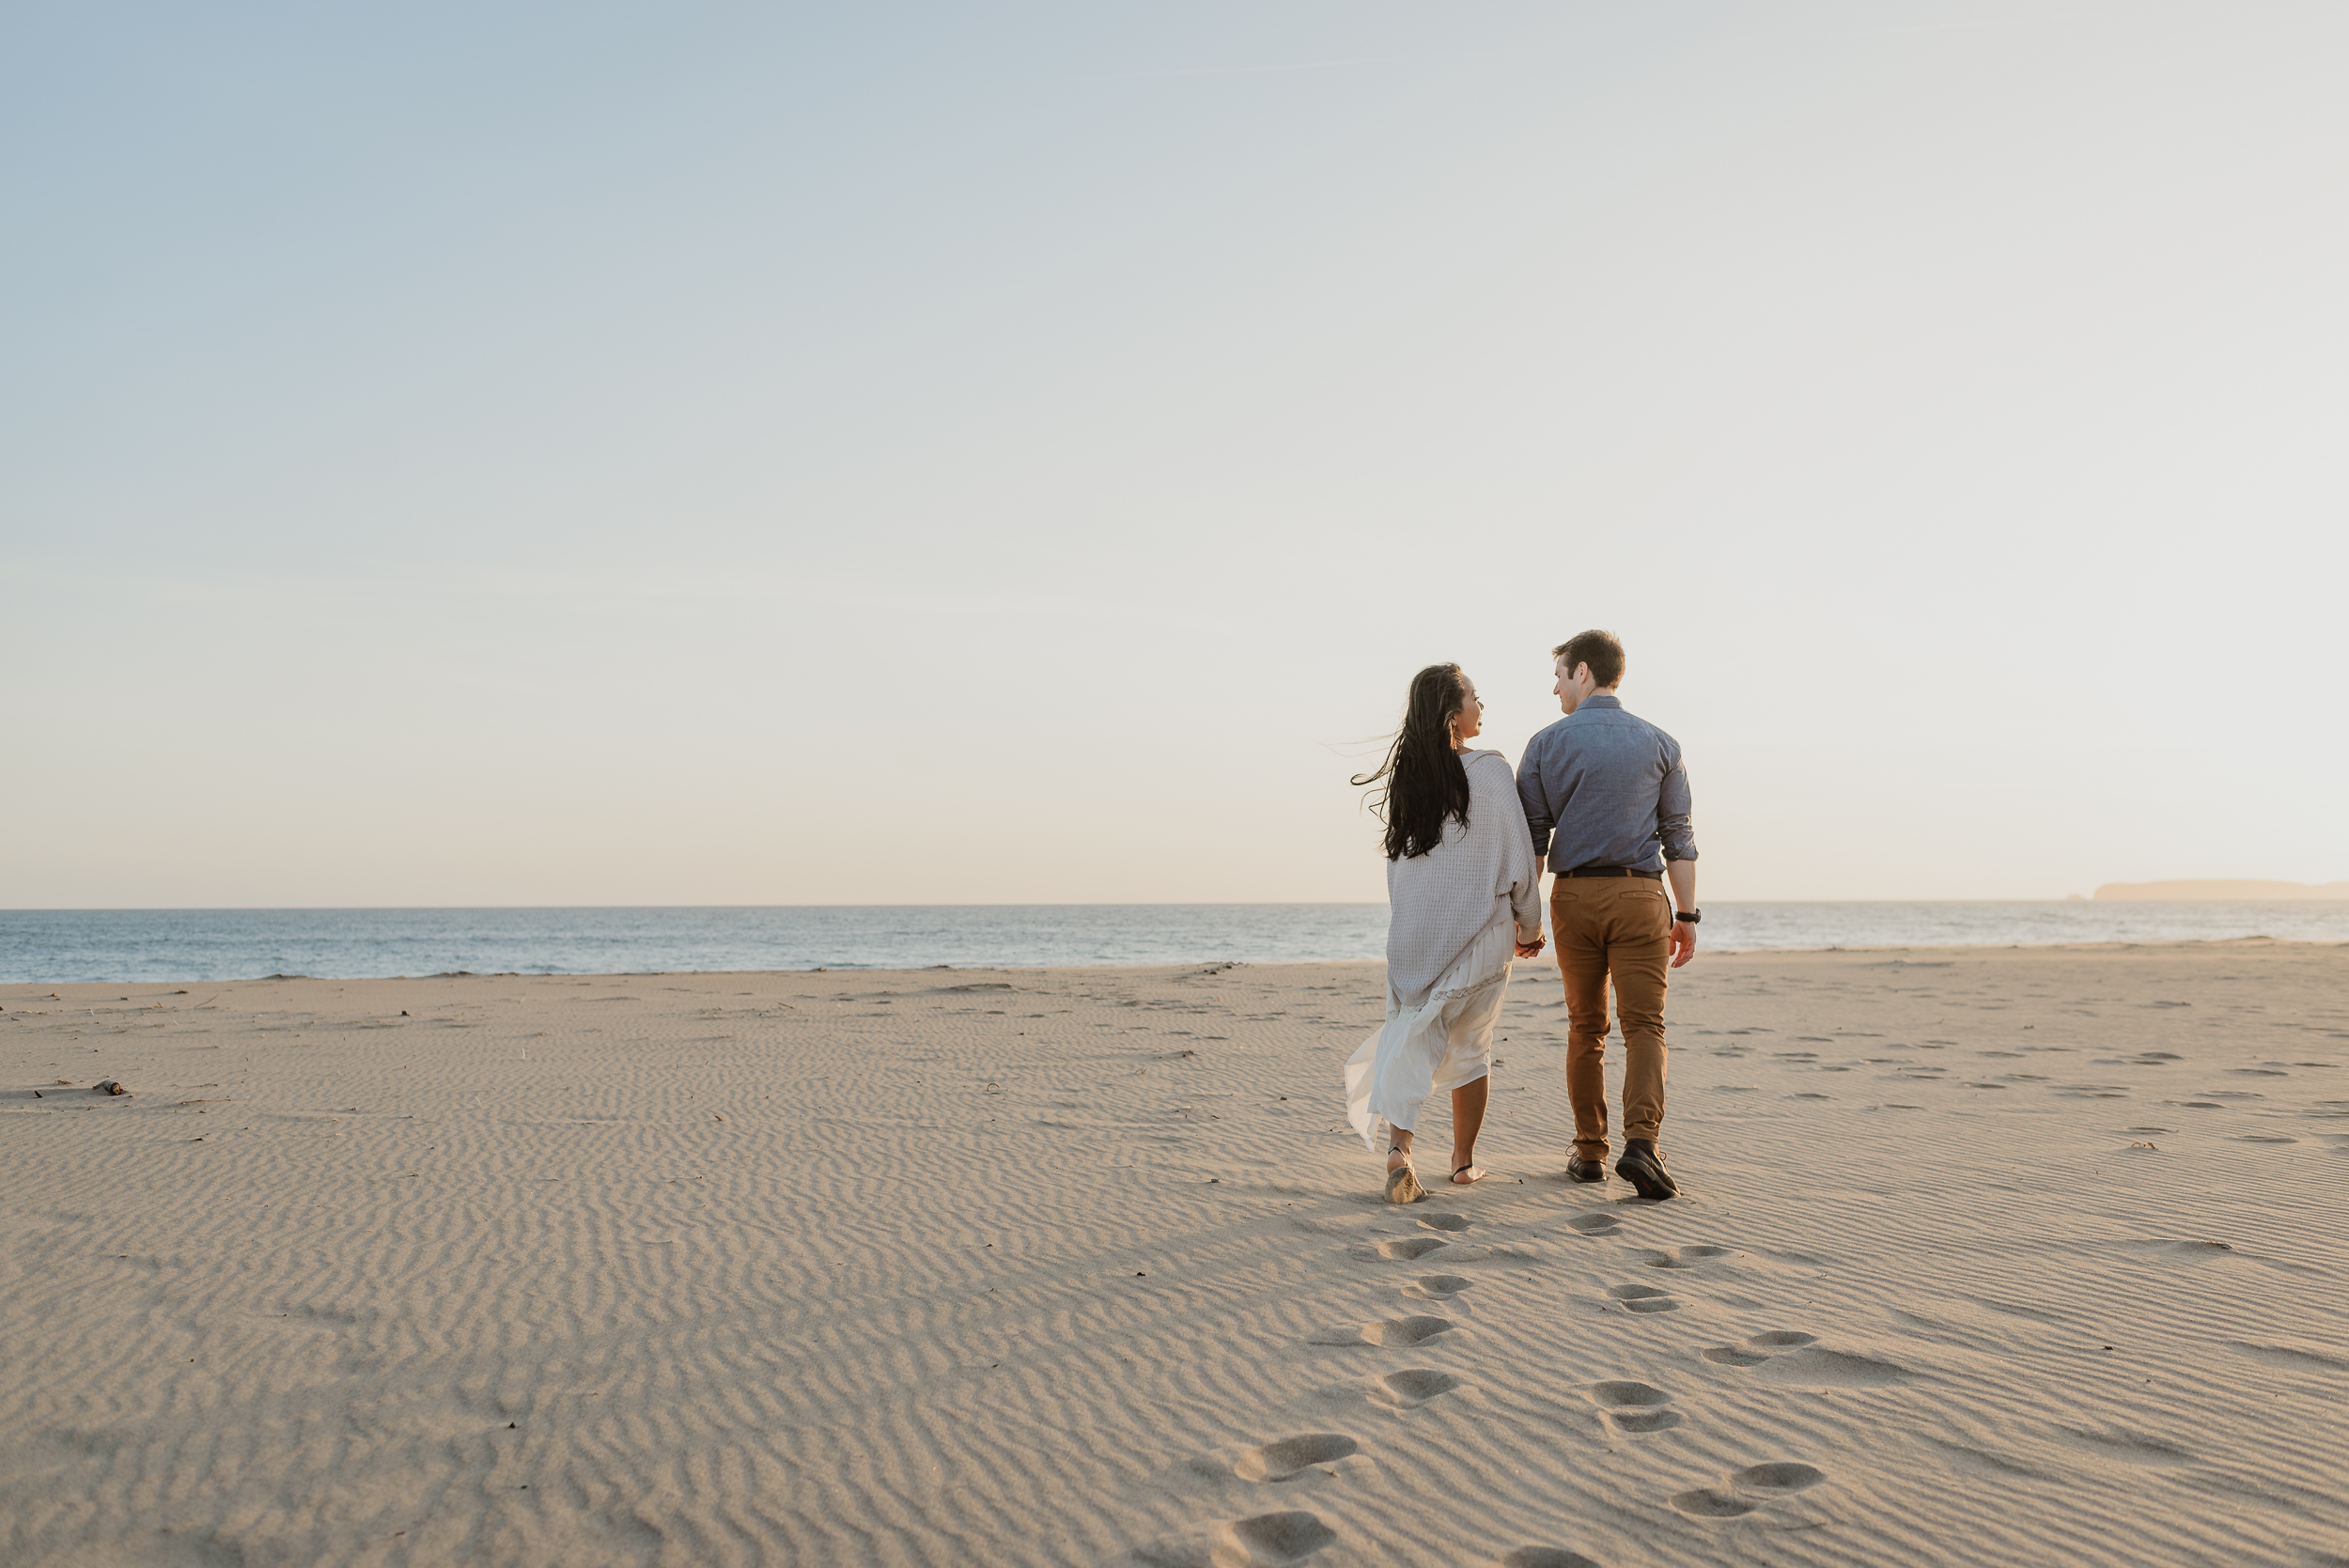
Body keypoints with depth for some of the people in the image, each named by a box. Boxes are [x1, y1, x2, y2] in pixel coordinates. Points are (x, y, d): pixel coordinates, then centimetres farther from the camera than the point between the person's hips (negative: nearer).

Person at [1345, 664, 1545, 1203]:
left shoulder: (1407, 776, 1)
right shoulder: (1489, 771, -12)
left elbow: (1399, 858, 8)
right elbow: (1519, 860, -10)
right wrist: (1530, 926, 5)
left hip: (1413, 934, 3)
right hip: (1481, 935, -2)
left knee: (1413, 1041, 3)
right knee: (1471, 1047, 13)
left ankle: (1399, 1144, -19)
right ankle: (1464, 1162, 24)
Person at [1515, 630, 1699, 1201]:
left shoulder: (1546, 744, 2)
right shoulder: (1659, 744, 4)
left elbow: (1532, 839, 2)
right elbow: (1679, 838, 4)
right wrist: (1686, 915, 9)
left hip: (1573, 896, 1)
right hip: (1640, 896, -1)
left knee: (1585, 1029, 12)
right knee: (1644, 1025, -1)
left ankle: (1590, 1152, 14)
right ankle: (1642, 1140, -20)